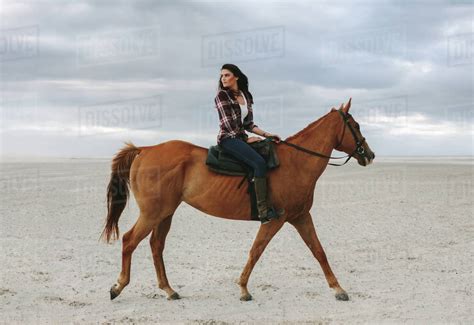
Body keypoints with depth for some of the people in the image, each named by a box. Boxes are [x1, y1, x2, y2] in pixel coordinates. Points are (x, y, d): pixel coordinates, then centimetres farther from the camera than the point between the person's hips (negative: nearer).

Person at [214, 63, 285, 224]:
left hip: (241, 139, 8)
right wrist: (246, 139, -8)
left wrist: (266, 134, 4)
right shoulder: (222, 96, -3)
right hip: (229, 139, -8)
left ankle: (273, 204, -6)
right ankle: (264, 210, -30)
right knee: (259, 162, -27)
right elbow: (228, 124, -9)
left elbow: (248, 124, 16)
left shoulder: (246, 96, 16)